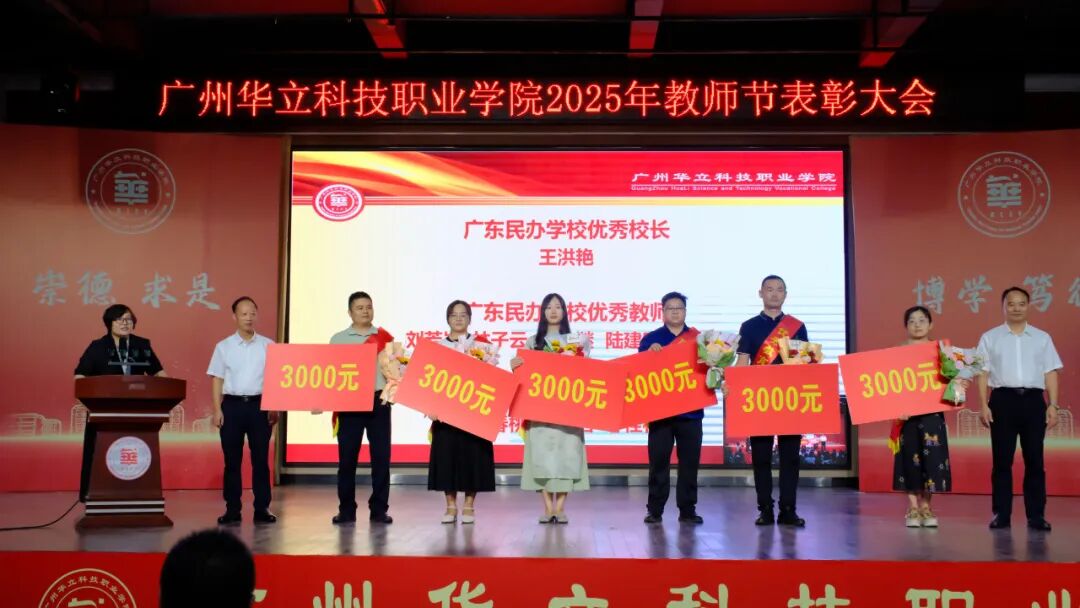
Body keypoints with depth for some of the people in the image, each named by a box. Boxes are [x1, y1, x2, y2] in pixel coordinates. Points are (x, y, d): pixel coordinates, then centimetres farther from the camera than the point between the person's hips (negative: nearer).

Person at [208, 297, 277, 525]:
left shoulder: (268, 345, 5)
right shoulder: (224, 347, 4)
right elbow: (217, 380, 4)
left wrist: (274, 407, 0)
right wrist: (217, 410, -4)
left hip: (259, 405, 0)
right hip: (232, 405, 0)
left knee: (261, 458, 2)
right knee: (232, 459, 4)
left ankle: (262, 508, 8)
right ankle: (232, 509, 11)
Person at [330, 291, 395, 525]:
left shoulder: (384, 338, 9)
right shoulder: (338, 339, 7)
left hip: (379, 401, 1)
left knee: (381, 456, 0)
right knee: (347, 456, 0)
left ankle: (379, 509, 7)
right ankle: (346, 509, 9)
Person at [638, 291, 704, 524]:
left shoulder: (698, 338, 9)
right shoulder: (651, 339, 7)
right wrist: (650, 352, -17)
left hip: (690, 409, 1)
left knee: (690, 461, 4)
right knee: (658, 461, 0)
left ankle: (687, 509, 13)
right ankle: (655, 509, 7)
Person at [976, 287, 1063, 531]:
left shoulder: (1042, 338, 10)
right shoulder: (990, 337, 6)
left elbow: (1050, 373, 8)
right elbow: (983, 373, 2)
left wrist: (1053, 404, 0)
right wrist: (984, 405, -5)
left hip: (1033, 400, 1)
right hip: (1003, 399, -1)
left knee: (1034, 460, 4)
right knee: (1002, 460, 2)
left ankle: (1036, 515, 10)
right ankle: (1001, 514, 9)